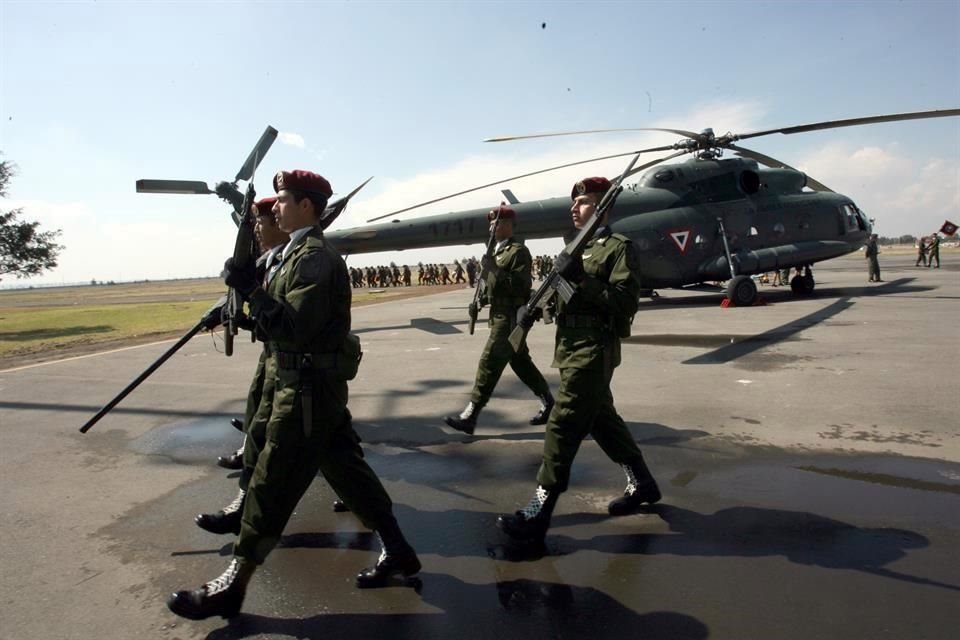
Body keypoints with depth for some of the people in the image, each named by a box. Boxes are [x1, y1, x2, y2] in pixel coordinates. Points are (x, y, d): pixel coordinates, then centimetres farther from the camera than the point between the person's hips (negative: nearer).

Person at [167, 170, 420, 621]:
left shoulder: (315, 257, -17)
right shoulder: (300, 253, 15)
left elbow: (296, 327, -25)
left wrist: (250, 288, -22)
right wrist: (250, 290, 8)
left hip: (307, 389, -10)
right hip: (306, 384, 10)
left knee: (272, 484, -1)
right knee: (345, 467, 14)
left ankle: (232, 587, 13)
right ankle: (396, 552, 24)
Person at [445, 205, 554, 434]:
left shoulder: (519, 251, -12)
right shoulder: (497, 251, 17)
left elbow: (522, 286, -22)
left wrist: (495, 269, -24)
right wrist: (482, 295, 10)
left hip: (510, 317, -10)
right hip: (500, 314, 10)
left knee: (489, 363, -9)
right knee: (520, 362, 15)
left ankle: (469, 417, -5)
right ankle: (548, 403, 27)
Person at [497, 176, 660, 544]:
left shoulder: (619, 247, -7)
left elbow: (625, 302, -18)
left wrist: (582, 278, -24)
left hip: (594, 349, -9)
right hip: (570, 347, 9)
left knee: (563, 426, -9)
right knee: (601, 420, 18)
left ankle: (538, 513, -3)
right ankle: (642, 484, 35)